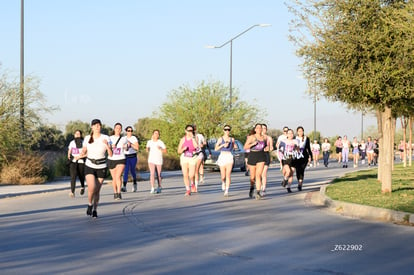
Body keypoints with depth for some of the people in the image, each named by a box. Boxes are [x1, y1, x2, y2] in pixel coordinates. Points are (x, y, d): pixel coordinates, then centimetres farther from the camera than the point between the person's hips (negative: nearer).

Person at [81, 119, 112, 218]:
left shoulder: (105, 138, -6)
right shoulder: (87, 138, -1)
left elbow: (110, 154, -10)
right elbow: (84, 151, 11)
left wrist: (107, 145, -26)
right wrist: (82, 154, -12)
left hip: (101, 168, 0)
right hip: (89, 166, 0)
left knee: (97, 191, 4)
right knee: (92, 188, -18)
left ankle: (95, 210, 23)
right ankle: (90, 205, 10)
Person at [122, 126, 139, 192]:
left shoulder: (134, 138, 0)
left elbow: (137, 148, -8)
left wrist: (130, 144, -17)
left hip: (133, 157, -1)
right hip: (125, 157, 1)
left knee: (132, 171, 8)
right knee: (126, 171, -12)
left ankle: (135, 184, 34)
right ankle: (124, 187, -20)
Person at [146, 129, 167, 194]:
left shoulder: (160, 142, -2)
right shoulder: (149, 142, 6)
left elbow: (165, 151, -3)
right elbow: (147, 150, 17)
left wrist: (160, 149, -21)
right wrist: (147, 149, -6)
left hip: (159, 160, -1)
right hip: (151, 160, 1)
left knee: (158, 175, 8)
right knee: (152, 173, -14)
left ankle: (159, 187, 28)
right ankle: (152, 188, -19)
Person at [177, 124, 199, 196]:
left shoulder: (194, 138, -1)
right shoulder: (183, 139, 4)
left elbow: (196, 146, -18)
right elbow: (178, 151, 5)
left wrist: (192, 137, -20)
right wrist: (183, 149, -15)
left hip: (192, 158, -2)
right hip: (184, 158, 2)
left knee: (191, 175, -11)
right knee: (185, 175, -4)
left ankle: (192, 184, 23)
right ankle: (188, 190, 6)